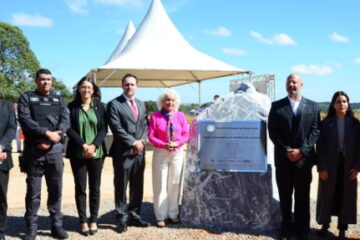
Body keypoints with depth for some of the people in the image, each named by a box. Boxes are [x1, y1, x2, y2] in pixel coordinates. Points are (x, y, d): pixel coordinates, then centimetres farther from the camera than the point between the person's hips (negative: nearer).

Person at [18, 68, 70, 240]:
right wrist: (48, 133, -17)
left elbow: (65, 121, 2)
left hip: (55, 150, 3)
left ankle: (57, 225, 17)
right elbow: (25, 120, -9)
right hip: (33, 150, -2)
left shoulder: (58, 100, 15)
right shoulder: (26, 98, 7)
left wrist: (50, 140, -12)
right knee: (33, 191, 3)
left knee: (56, 189, 7)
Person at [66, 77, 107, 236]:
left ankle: (93, 220, 15)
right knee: (80, 188, 3)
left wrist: (94, 145, -13)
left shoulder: (99, 106, 6)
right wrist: (83, 145, -15)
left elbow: (103, 129, 1)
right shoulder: (72, 106, 2)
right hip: (77, 153, -1)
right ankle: (83, 221, 11)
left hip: (97, 152, 1)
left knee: (95, 188, 6)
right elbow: (69, 129, -4)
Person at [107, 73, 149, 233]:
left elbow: (145, 125, 13)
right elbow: (116, 128, -12)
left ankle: (134, 215, 21)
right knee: (121, 187, 2)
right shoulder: (114, 104, -4)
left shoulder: (141, 104, 16)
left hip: (139, 151, 6)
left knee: (137, 186, 10)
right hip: (123, 152, -6)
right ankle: (122, 218, 13)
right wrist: (133, 142, -14)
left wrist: (141, 141, -5)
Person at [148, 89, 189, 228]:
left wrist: (177, 143, -14)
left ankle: (173, 214, 20)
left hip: (177, 153, 2)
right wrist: (164, 145, -18)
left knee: (174, 184, 8)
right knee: (160, 185, 3)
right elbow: (151, 136, -5)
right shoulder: (155, 116, -4)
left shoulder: (180, 116, 3)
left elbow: (186, 134, 3)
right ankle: (161, 216, 12)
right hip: (160, 153, -2)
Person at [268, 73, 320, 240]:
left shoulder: (312, 106, 5)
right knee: (284, 196, 8)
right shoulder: (277, 106, 3)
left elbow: (315, 131, 0)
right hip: (283, 158, 0)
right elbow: (273, 132, -1)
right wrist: (287, 150, -11)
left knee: (303, 197, 8)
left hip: (304, 158, 0)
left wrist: (301, 150, -11)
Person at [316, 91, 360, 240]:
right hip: (329, 166, -1)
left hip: (348, 167, 2)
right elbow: (320, 147, -5)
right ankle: (325, 225, 25)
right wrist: (321, 167, -10)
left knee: (346, 197, 7)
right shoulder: (326, 122, -3)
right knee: (327, 196, 8)